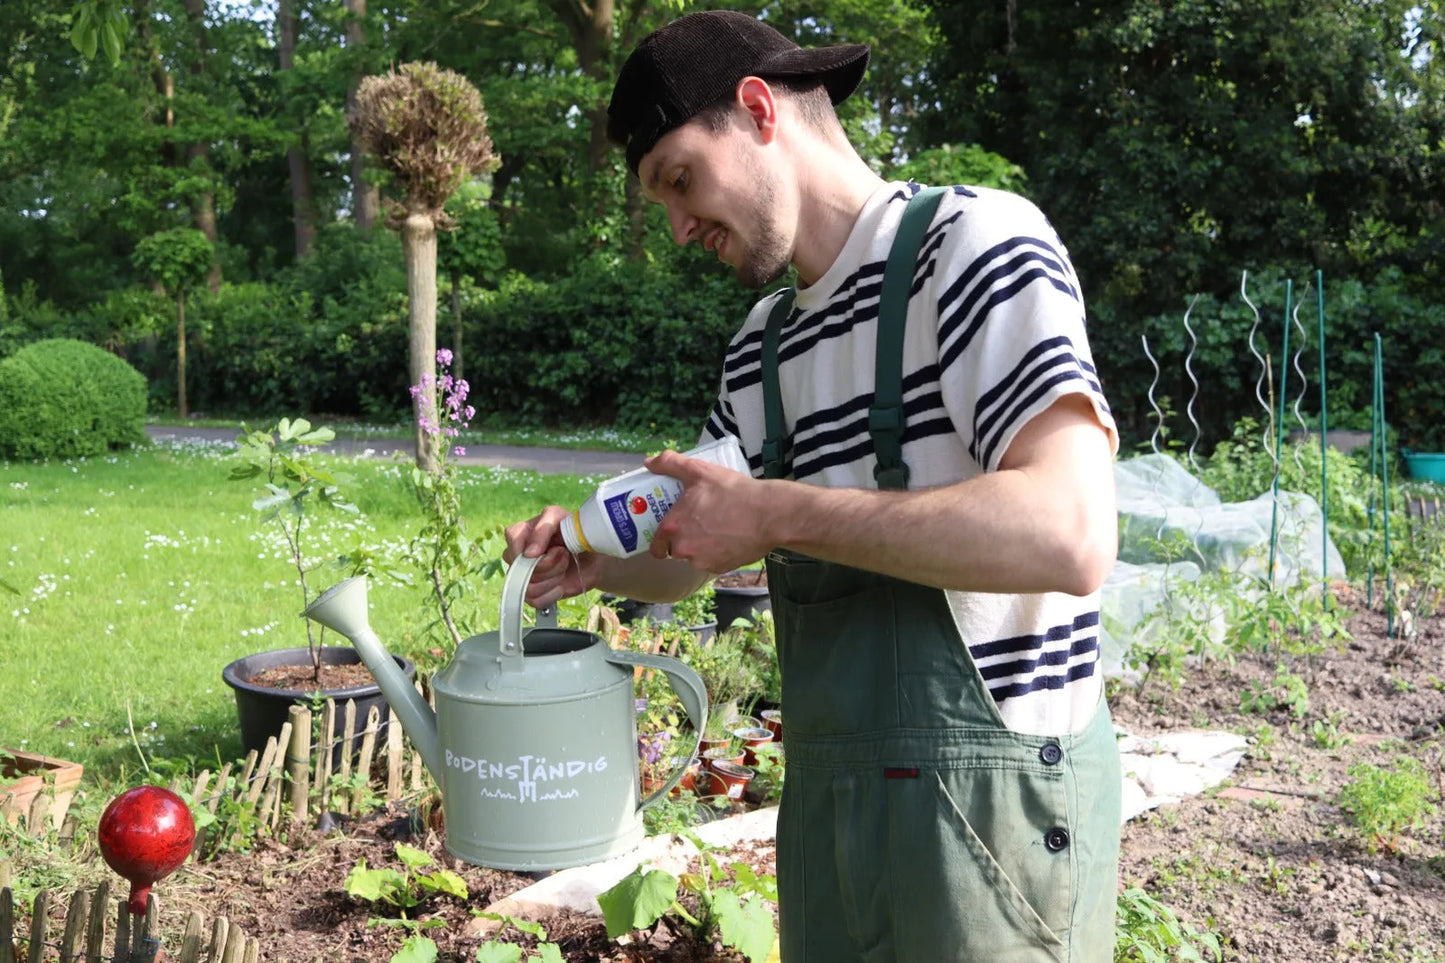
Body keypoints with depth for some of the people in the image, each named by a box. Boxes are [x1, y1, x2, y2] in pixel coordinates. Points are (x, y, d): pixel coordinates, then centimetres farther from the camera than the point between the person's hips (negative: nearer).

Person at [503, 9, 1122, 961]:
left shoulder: (978, 241, -13)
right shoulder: (760, 351, 12)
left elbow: (1071, 538, -27)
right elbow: (695, 548, 23)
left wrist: (776, 512, -22)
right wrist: (593, 557, 0)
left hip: (989, 799, -7)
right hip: (826, 795, 7)